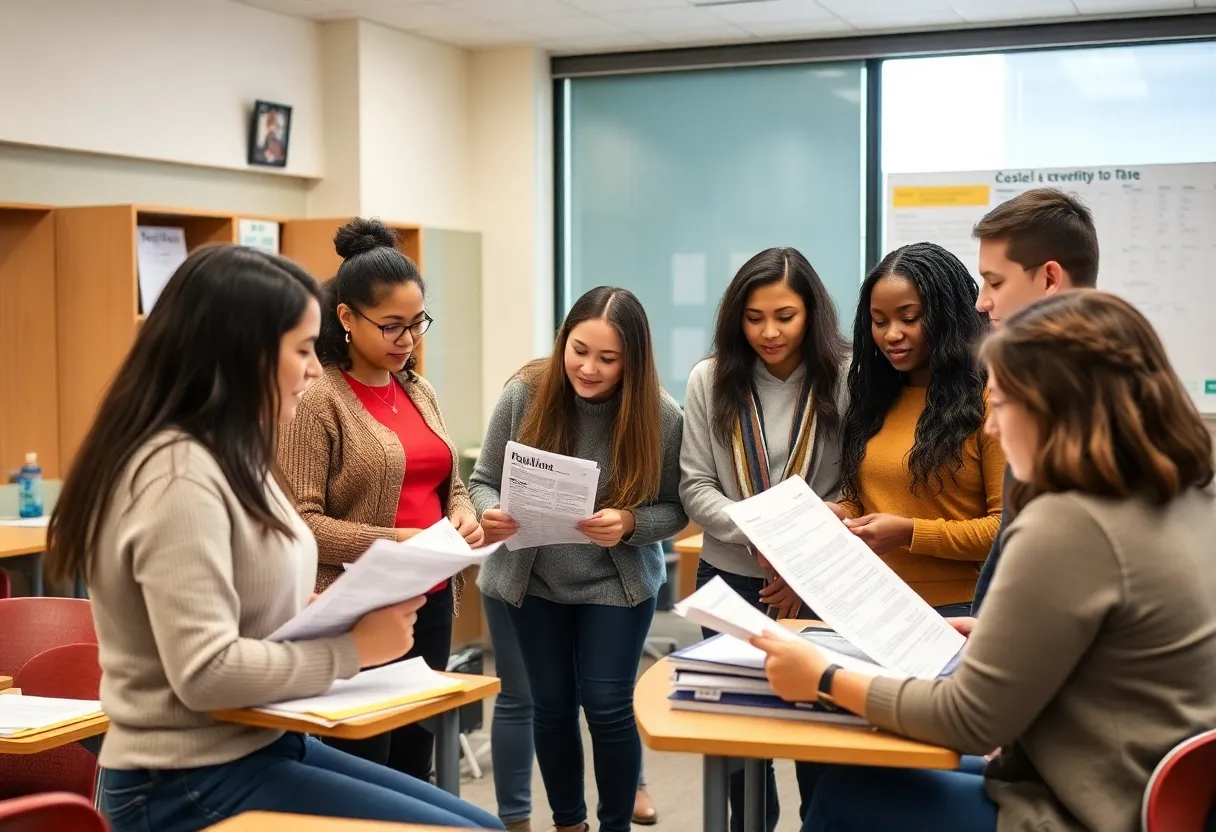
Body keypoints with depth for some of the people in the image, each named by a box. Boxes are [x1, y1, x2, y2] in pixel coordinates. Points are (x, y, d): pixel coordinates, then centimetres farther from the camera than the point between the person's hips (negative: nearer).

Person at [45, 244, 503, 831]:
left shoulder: (229, 458, 11)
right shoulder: (179, 474, -21)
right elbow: (206, 673, -26)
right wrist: (353, 648, -17)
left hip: (260, 746, 10)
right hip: (193, 785, -10)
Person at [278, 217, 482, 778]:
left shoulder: (420, 392, 12)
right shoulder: (317, 400, -11)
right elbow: (299, 521, -16)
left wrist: (463, 520, -1)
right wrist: (392, 542, -23)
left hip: (430, 604, 7)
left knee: (415, 768, 13)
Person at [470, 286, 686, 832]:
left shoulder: (661, 416, -17)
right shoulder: (525, 395, -15)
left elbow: (675, 508, -9)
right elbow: (484, 481, -5)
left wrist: (629, 524, -29)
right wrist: (492, 514, -28)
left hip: (616, 582, -2)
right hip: (533, 580, 2)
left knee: (607, 706, -1)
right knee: (552, 705, 13)